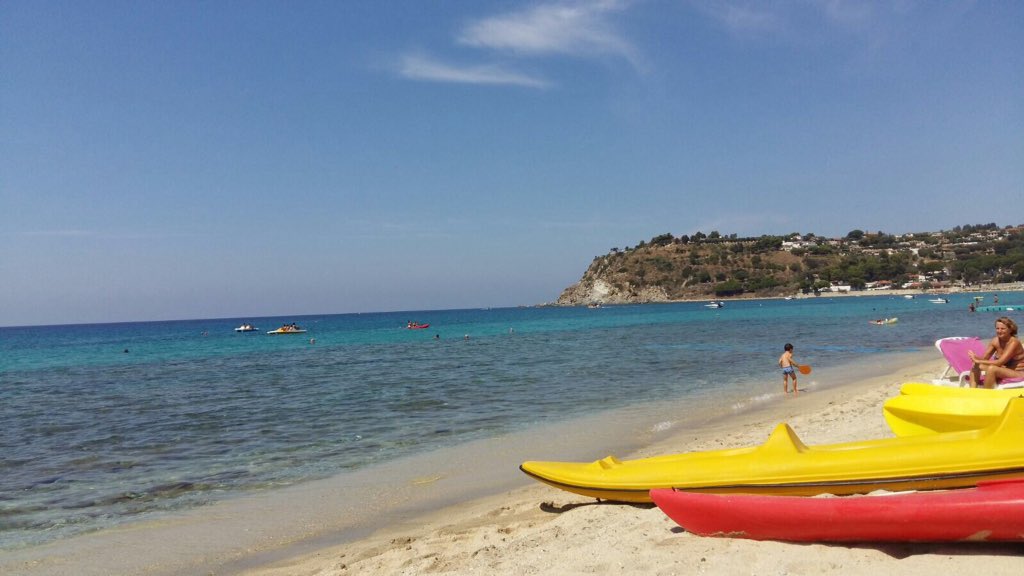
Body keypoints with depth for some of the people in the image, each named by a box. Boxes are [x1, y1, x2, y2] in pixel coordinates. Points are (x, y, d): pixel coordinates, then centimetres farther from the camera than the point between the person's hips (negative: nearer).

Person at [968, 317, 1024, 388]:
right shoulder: (995, 341, -2)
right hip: (1004, 370, 7)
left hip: (1018, 373, -7)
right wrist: (976, 358, -24)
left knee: (991, 368, -31)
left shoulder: (1014, 342, -20)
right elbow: (984, 358, -1)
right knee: (976, 365, -6)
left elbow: (999, 362, -28)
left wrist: (978, 361, -27)